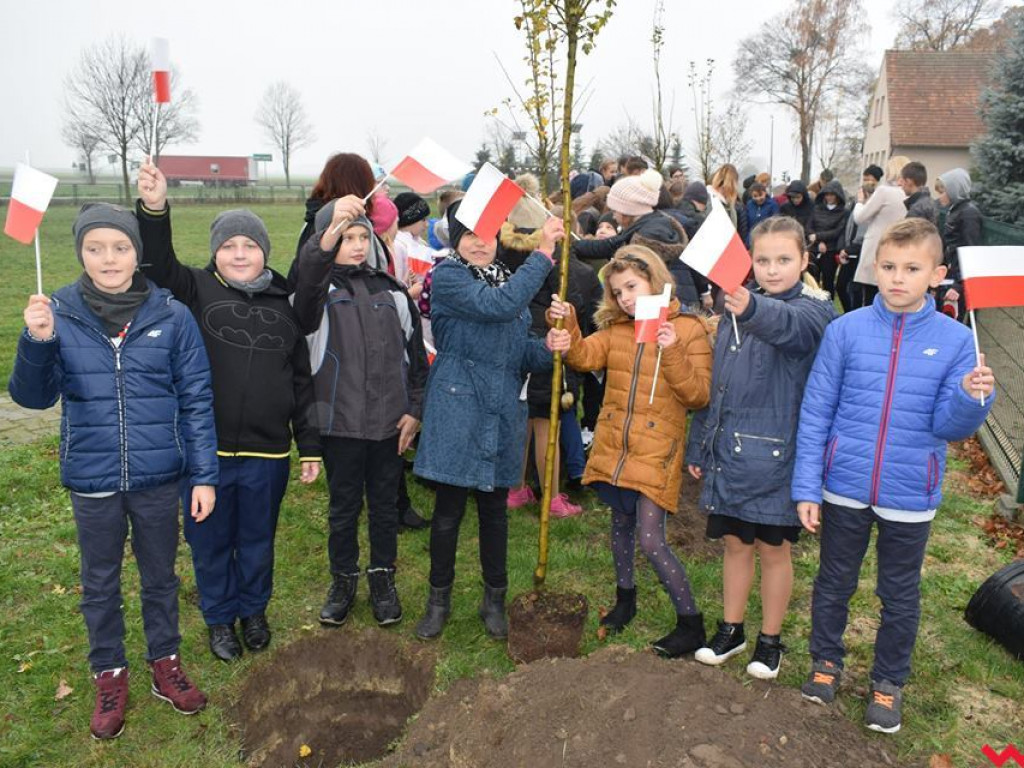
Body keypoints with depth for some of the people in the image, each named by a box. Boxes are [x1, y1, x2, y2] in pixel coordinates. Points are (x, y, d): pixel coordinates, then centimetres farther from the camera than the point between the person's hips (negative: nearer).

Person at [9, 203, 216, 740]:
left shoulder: (171, 316, -9)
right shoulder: (59, 313, -6)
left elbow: (196, 400, -5)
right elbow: (33, 397, -6)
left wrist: (204, 475, -7)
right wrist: (37, 342, -25)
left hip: (158, 477, -1)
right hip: (91, 479, 1)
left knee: (160, 575, 17)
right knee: (100, 583, 17)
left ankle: (165, 663, 38)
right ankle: (109, 676, 37)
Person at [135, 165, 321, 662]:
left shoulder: (283, 305, 5)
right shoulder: (196, 290, -1)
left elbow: (301, 381, 7)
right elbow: (158, 265, -23)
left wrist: (309, 445, 6)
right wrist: (154, 210, -39)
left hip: (267, 452, 2)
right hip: (205, 448, -1)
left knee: (258, 540, 17)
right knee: (210, 540, 14)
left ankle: (253, 610, 41)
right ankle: (219, 617, 37)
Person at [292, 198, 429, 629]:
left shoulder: (392, 292, 7)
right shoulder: (321, 287, -3)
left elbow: (415, 354, 9)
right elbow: (305, 276, -30)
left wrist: (415, 409, 2)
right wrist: (330, 230, -47)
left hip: (390, 421, 2)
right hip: (340, 420, -2)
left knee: (385, 505, 14)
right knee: (343, 507, 12)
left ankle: (382, 579, 31)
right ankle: (343, 580, 31)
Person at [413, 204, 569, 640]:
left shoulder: (506, 276, 12)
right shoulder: (447, 276, -9)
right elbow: (498, 306, -27)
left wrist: (545, 349, -7)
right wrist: (543, 254, -25)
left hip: (502, 413, 5)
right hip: (458, 411, -5)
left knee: (494, 508, 14)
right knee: (449, 510, 5)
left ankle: (494, 600, 29)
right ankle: (439, 599, 25)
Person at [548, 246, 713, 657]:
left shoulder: (689, 329, -7)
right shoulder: (615, 328, 9)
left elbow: (699, 394, -13)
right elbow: (584, 357, -7)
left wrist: (672, 353, -25)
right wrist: (567, 324, -21)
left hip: (656, 449, -5)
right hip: (613, 443, 6)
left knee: (650, 540, -7)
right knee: (621, 525, 19)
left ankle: (691, 623, 10)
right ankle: (625, 598, 40)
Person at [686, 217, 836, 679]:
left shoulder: (813, 309, -10)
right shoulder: (739, 305, 7)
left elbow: (787, 324, -38)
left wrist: (753, 310, -60)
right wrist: (698, 447, 12)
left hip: (776, 456, -4)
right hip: (729, 453, 5)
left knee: (773, 550, 10)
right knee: (735, 544, 16)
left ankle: (770, 641, 30)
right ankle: (731, 630, 34)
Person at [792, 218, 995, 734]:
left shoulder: (955, 340, -6)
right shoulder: (846, 330, -8)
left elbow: (949, 426, -6)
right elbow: (815, 413, -5)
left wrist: (972, 396, -28)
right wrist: (806, 488, -6)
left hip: (910, 495, 0)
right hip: (845, 487, 0)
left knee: (900, 595, 17)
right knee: (834, 582, 17)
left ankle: (889, 681, 38)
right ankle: (826, 660, 40)